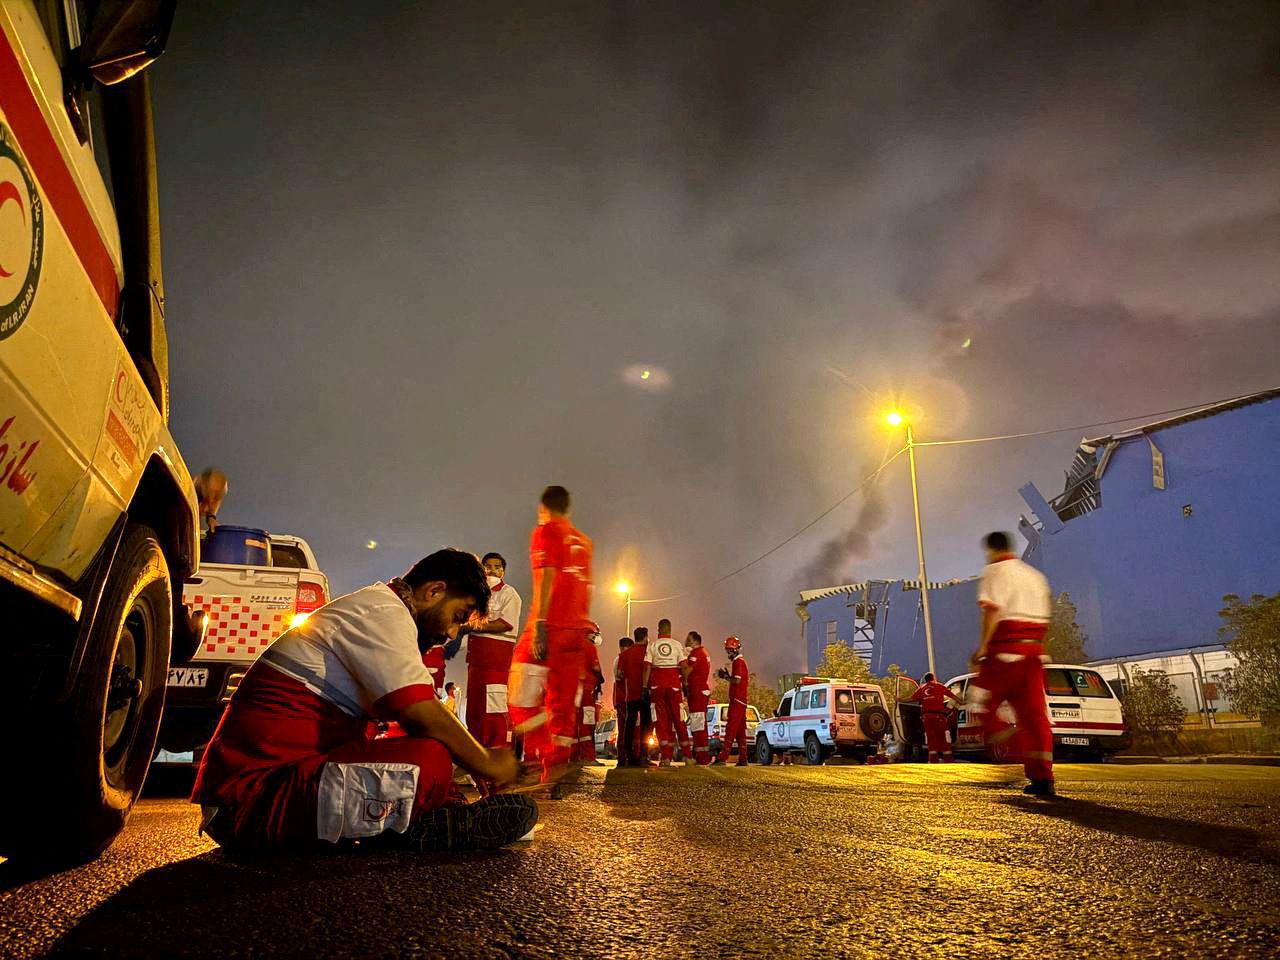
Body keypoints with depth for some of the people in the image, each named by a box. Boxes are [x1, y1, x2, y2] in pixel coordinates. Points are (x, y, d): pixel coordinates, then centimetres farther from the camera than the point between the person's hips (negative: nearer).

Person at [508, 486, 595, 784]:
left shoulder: (545, 532, -1)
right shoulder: (583, 540, 19)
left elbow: (546, 580, -13)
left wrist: (539, 626, -18)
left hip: (550, 626, -7)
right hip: (578, 627, 7)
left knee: (525, 694, 0)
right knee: (562, 699, 9)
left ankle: (543, 754, -11)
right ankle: (557, 761, 5)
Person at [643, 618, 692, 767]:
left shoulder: (652, 646, 2)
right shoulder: (677, 645, 2)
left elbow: (647, 668, -2)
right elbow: (684, 667, -1)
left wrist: (645, 687, 1)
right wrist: (685, 684, 7)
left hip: (657, 684, 0)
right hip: (674, 683, 1)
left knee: (661, 720, 3)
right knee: (678, 720, 10)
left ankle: (665, 757, 0)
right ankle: (687, 755, 13)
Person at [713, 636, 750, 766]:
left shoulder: (738, 662, -11)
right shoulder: (742, 661, 20)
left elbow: (737, 681, -20)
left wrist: (725, 676, -7)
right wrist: (727, 676, 12)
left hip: (737, 699, -10)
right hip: (742, 700, 10)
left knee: (731, 728, -12)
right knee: (740, 730, 10)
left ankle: (723, 756, -15)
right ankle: (743, 759, 11)